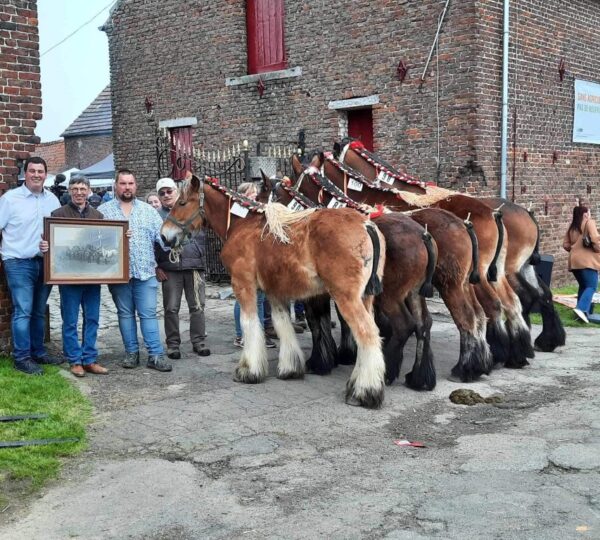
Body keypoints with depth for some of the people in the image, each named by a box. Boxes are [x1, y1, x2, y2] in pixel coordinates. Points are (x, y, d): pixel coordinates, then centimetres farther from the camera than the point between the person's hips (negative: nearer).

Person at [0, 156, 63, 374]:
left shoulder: (52, 199, 9)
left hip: (45, 262, 5)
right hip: (19, 263, -5)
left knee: (39, 311, 14)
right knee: (23, 311, -5)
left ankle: (38, 352, 25)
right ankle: (22, 358, 3)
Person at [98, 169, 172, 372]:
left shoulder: (148, 210, 11)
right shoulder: (103, 210, 5)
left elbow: (161, 234, 8)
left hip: (145, 271, 1)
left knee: (148, 313, 0)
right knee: (125, 313, 9)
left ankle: (156, 355, 2)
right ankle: (131, 353, 18)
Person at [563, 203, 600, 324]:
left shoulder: (572, 226, 17)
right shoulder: (589, 222, -3)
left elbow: (565, 244, 15)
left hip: (574, 261, 7)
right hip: (587, 260, -7)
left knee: (583, 286, 18)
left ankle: (582, 311, 17)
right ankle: (582, 309, -26)